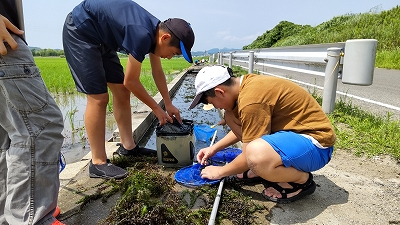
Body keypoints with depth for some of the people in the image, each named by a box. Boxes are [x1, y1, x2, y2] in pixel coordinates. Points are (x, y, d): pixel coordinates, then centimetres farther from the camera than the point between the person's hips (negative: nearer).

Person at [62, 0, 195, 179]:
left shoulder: (155, 31, -4)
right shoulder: (142, 35, -32)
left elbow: (157, 72, 7)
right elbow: (130, 81, -22)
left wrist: (168, 104, 9)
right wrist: (157, 109, -10)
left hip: (100, 38, 9)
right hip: (80, 31, -9)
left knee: (122, 93, 5)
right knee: (98, 98, -14)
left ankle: (128, 146, 16)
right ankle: (98, 163, -5)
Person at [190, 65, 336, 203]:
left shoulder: (251, 99, -28)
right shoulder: (247, 83, 2)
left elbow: (250, 155, -20)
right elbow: (242, 129, 18)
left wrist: (220, 171, -3)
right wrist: (214, 148, 16)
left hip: (315, 142, -9)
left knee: (256, 154, -39)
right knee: (231, 116, 4)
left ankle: (303, 180, -7)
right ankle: (262, 169, 9)